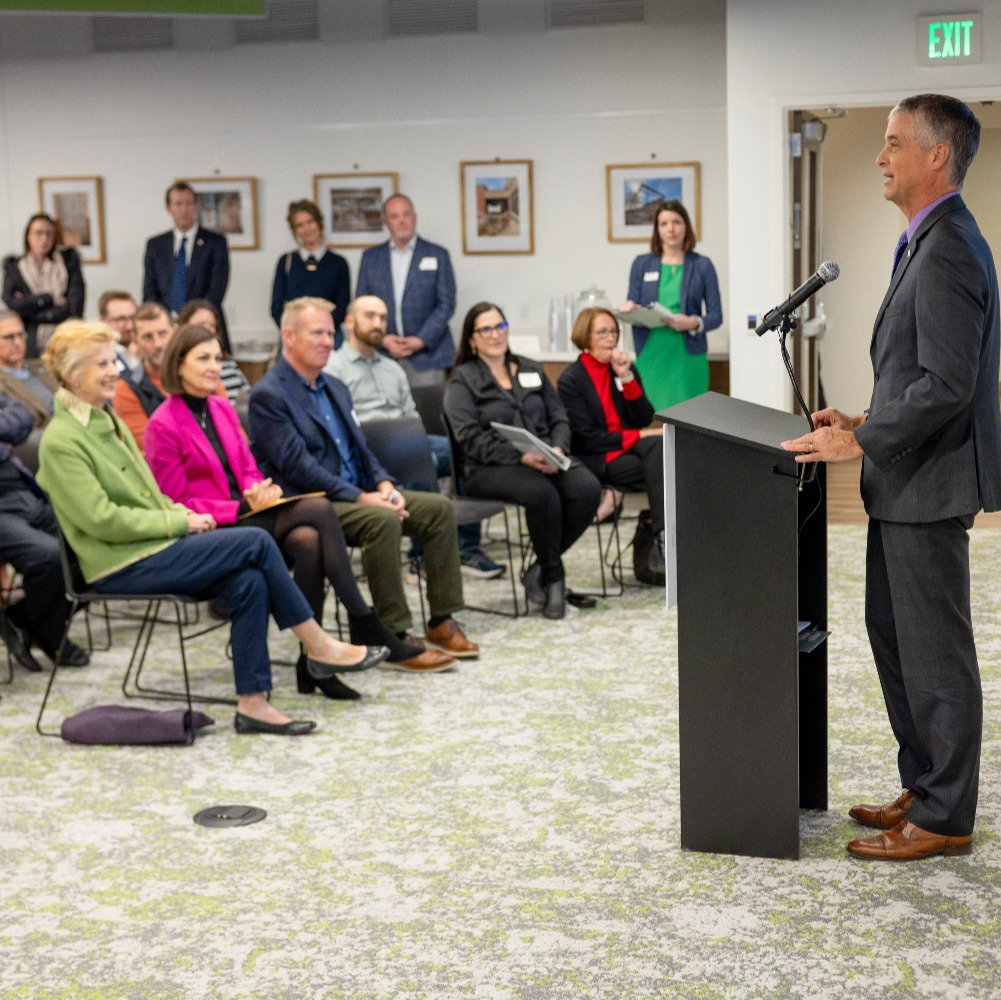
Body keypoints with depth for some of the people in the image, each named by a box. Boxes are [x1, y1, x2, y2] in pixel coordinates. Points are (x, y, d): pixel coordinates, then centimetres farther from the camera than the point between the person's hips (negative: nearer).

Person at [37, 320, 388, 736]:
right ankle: (319, 647, -5)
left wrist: (179, 512, 3)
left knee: (249, 581, -18)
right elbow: (102, 519, -18)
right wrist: (178, 522, -14)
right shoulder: (61, 441, -12)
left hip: (152, 550, 8)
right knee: (256, 542, -17)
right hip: (123, 568, -8)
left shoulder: (108, 421, 17)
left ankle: (252, 702, -15)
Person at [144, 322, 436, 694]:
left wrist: (261, 490, -5)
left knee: (308, 541, -27)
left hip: (246, 516, 6)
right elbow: (176, 505, -9)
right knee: (317, 508, -24)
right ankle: (362, 623, -17)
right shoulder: (163, 426, -7)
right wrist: (243, 507, -18)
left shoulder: (222, 408, 15)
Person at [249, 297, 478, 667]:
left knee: (439, 508, -6)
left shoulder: (335, 388, 19)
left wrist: (383, 483, -2)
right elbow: (297, 466, -18)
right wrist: (359, 498, -23)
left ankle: (441, 622, -2)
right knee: (383, 520, -34)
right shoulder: (268, 395, -9)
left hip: (358, 492, 9)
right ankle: (395, 640, -28)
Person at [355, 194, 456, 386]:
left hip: (427, 353, -1)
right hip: (383, 354, 2)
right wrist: (383, 339, -5)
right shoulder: (370, 257, 14)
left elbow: (446, 303, 2)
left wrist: (421, 340, -9)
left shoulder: (438, 255, 8)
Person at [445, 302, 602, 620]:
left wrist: (557, 448, -7)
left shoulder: (531, 370, 21)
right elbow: (471, 438, -8)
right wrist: (521, 456, -20)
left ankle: (539, 569, -11)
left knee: (588, 489, -26)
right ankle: (554, 576, -14)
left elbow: (559, 417, 16)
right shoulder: (463, 380, 4)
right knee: (542, 493, -36)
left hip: (545, 458, 5)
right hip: (489, 467, -5)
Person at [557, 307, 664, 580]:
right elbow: (586, 439, -11)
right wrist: (637, 436, -15)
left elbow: (645, 419, 2)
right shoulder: (570, 381, -5)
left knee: (657, 445, -30)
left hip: (631, 446, 5)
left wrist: (627, 377, -10)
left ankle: (661, 542, -37)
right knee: (662, 471, -28)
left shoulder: (626, 368, 11)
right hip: (597, 459, -5)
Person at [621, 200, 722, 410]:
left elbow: (716, 315, 4)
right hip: (651, 355, 1)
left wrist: (693, 323, -15)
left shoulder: (702, 265, 7)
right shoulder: (641, 264, 11)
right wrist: (628, 308, -11)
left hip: (687, 355, -1)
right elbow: (632, 307, 13)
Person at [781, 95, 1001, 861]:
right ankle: (925, 789, 30)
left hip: (928, 487, -11)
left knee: (935, 652, 0)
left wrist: (862, 443, -19)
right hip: (909, 483, 11)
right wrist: (868, 423, 13)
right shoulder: (933, 243, 14)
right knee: (896, 637, 18)